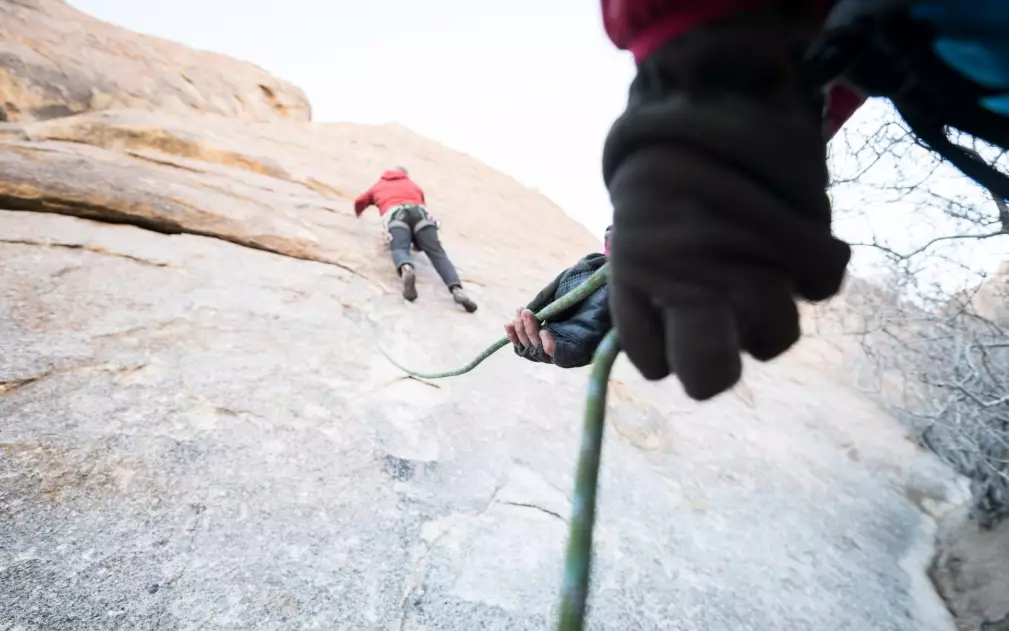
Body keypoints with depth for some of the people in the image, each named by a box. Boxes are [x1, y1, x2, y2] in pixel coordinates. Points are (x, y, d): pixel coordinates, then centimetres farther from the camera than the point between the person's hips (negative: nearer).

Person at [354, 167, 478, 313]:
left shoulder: (379, 185, 39)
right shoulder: (413, 185, 40)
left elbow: (359, 201, 50)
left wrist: (358, 213, 73)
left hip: (395, 214, -1)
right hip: (419, 212, 1)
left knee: (399, 249, -21)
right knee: (437, 252, -11)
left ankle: (406, 269, -59)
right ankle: (457, 289, -35)